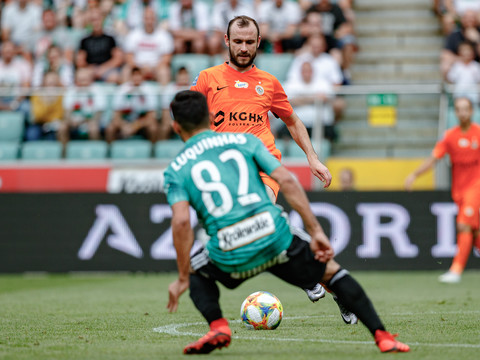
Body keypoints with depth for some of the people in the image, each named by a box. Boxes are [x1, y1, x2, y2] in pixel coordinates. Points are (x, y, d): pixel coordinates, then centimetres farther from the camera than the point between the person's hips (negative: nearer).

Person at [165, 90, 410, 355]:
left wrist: (183, 278, 0)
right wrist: (316, 231, 4)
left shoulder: (175, 171, 10)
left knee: (195, 270, 32)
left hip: (230, 255, -1)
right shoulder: (244, 141, 14)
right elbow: (286, 180, 3)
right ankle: (382, 336, 12)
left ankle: (218, 326, 5)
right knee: (331, 270, 24)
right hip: (274, 238, 1)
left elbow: (181, 222, -6)